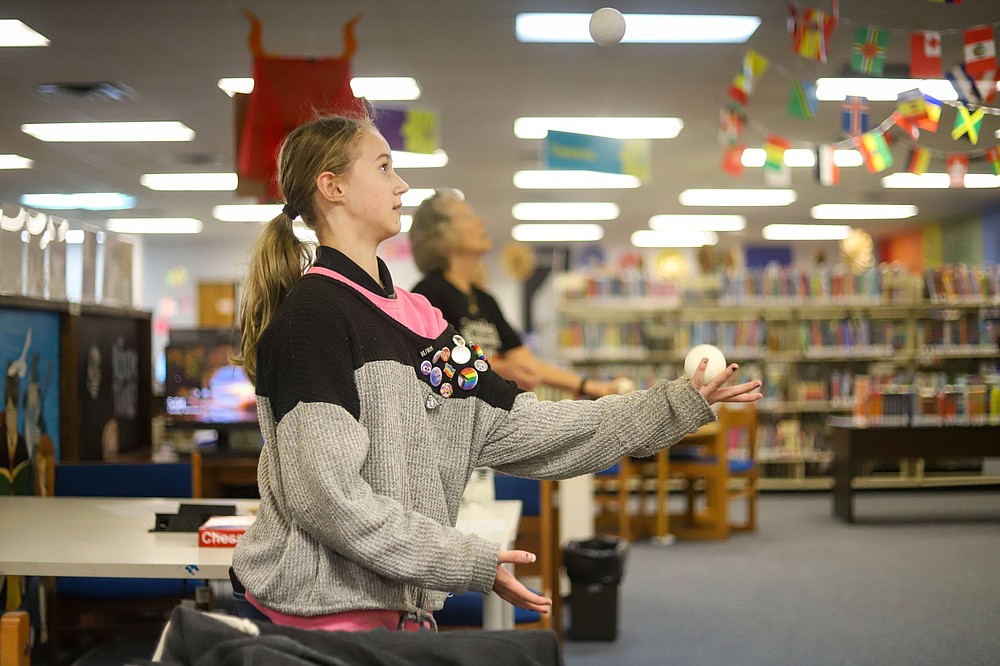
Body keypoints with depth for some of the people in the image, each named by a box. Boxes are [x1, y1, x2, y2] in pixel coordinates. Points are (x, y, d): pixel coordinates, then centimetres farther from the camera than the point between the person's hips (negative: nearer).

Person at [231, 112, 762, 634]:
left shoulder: (418, 319, 11)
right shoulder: (312, 316, -15)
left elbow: (524, 429, 7)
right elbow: (326, 495, -21)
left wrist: (680, 404, 4)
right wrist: (468, 563, -18)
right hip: (319, 611, -7)